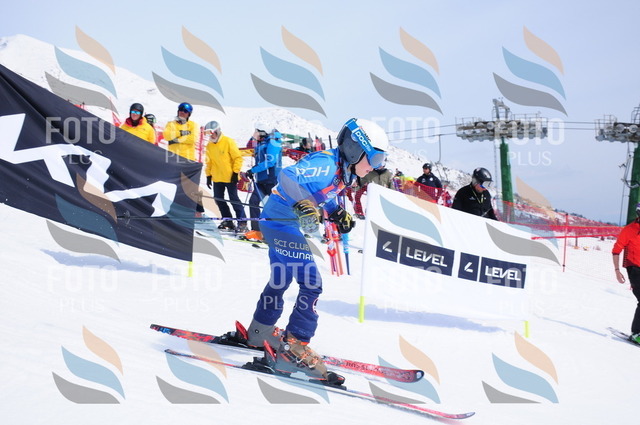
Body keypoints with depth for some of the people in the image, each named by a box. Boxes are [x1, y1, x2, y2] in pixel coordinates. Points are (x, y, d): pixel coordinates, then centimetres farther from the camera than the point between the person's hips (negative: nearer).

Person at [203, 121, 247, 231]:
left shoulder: (228, 142, -9)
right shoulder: (209, 146, 8)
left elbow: (238, 158, -9)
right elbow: (208, 162, 17)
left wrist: (235, 173, -13)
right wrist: (208, 176, 13)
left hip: (230, 177, -6)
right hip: (217, 178, 6)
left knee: (234, 199, -7)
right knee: (218, 199, 7)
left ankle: (242, 222, -2)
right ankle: (227, 220, 19)